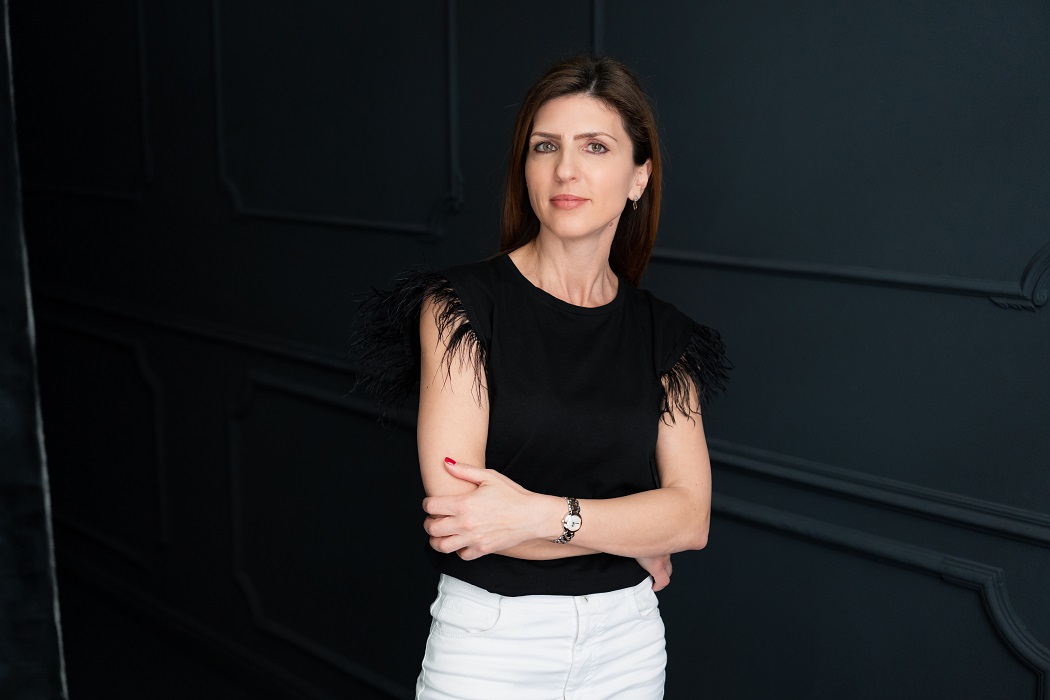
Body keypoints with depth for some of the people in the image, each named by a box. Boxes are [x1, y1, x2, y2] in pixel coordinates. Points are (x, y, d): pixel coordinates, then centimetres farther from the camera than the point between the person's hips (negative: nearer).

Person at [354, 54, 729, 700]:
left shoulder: (661, 334, 2)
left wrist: (542, 514, -21)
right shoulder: (462, 305, -10)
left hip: (628, 645, 4)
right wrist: (635, 540, -10)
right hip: (491, 645, -3)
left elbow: (691, 515, -6)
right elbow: (454, 514, -18)